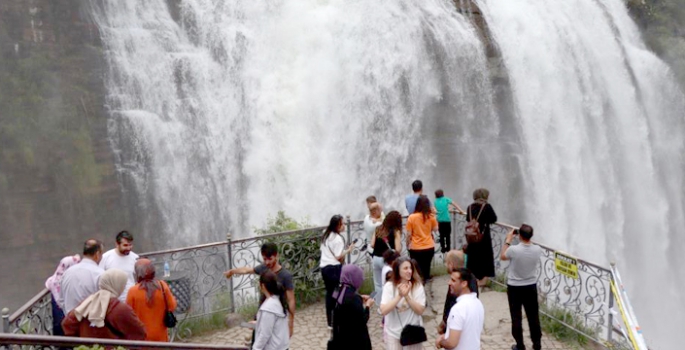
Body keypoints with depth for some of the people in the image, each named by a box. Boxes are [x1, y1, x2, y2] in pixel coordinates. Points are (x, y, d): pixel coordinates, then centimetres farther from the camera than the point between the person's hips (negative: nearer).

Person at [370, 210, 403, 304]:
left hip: (376, 259, 5)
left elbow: (372, 245, 5)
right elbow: (398, 250, -15)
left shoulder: (378, 229, 6)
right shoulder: (396, 231, -8)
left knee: (378, 285, 15)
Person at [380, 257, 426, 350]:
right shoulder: (389, 286, -12)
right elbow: (383, 311, -21)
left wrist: (407, 296, -29)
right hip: (393, 333, 0)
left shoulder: (417, 286, -11)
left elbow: (420, 311, -16)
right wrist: (399, 296, -30)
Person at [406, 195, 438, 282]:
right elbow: (435, 229, 8)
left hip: (416, 248, -2)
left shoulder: (412, 217, -12)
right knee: (426, 268, 16)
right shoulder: (431, 216, -6)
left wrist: (407, 245, 5)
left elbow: (409, 234, -8)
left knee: (417, 270, 11)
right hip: (429, 247, 2)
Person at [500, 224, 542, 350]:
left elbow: (502, 256, -2)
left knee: (516, 317, 10)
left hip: (514, 287, -3)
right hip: (531, 287, 3)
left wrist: (508, 240, 4)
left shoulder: (513, 250, -24)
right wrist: (526, 236, 6)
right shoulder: (538, 250, -15)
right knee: (533, 316, 17)